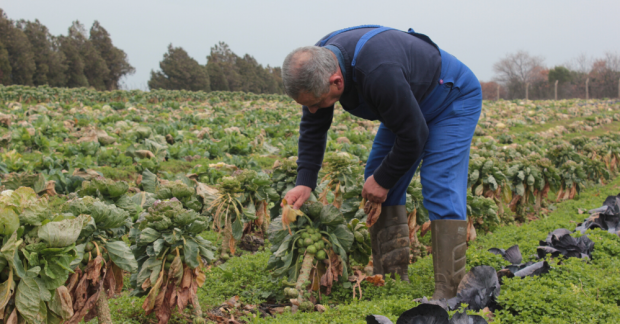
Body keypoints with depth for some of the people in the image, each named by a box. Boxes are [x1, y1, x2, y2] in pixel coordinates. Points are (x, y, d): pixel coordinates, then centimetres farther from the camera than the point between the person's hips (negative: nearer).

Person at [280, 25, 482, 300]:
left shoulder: (379, 73, -44)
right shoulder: (317, 65, -17)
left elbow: (413, 135, -31)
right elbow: (313, 128, -5)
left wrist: (384, 179, -17)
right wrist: (305, 182, -15)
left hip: (453, 99, -8)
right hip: (407, 103, 9)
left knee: (441, 190, -20)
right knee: (380, 183, 2)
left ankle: (448, 291, -17)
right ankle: (392, 278, 7)